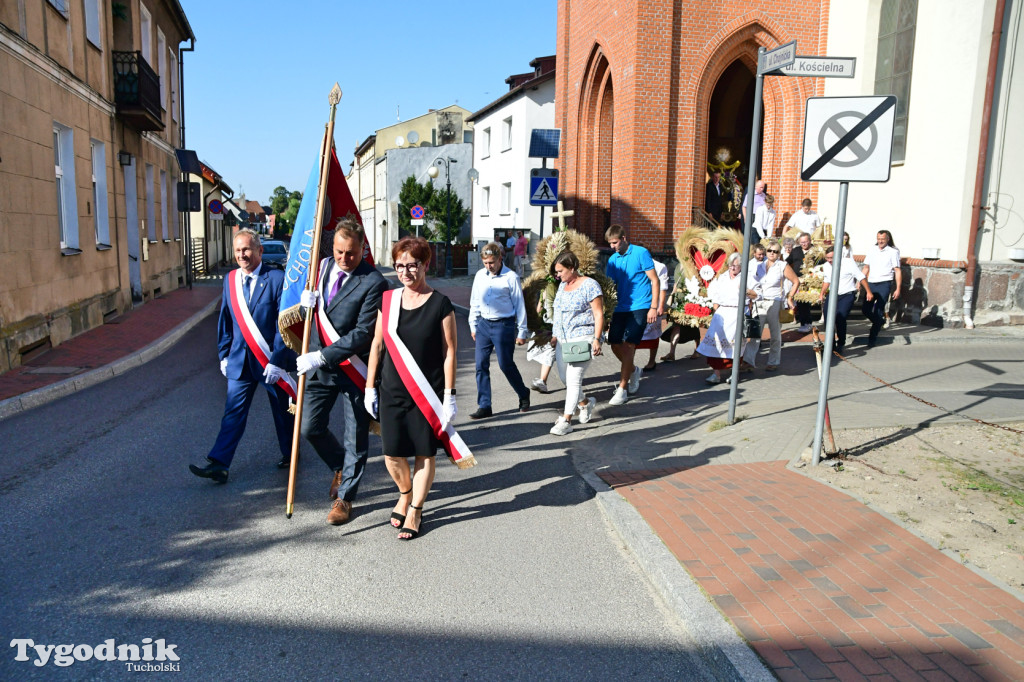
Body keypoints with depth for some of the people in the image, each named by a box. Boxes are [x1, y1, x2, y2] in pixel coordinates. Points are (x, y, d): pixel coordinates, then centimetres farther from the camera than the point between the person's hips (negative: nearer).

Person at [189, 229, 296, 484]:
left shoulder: (277, 279, -12)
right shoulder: (230, 279, 4)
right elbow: (225, 320, 12)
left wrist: (277, 361, -17)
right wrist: (224, 354, 10)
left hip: (272, 360, -4)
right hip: (240, 359, 4)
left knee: (283, 411, 13)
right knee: (233, 412, 0)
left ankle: (289, 454, 32)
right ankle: (219, 465, 0)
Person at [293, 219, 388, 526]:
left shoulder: (373, 282, -16)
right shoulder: (321, 267, 4)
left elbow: (363, 333, -20)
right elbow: (310, 314, 17)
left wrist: (322, 357, -24)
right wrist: (306, 302, -8)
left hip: (353, 368, -5)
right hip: (320, 363, 5)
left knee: (355, 437, 7)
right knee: (310, 427, 9)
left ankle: (344, 497, 26)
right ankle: (341, 468, 37)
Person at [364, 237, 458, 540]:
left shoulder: (440, 304, -7)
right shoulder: (388, 300, 3)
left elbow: (449, 352, -6)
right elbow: (377, 345, 9)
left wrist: (449, 396, -8)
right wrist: (370, 387, 8)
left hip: (429, 392, -3)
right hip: (392, 391, 3)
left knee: (424, 453, 5)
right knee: (392, 454, 4)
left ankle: (415, 511, 24)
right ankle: (405, 494, 35)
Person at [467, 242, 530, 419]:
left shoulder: (510, 277, -8)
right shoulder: (480, 275, 7)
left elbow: (519, 305, -4)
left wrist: (522, 332, -3)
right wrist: (473, 326, 15)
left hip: (503, 325, -5)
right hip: (484, 324, 5)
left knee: (506, 364, 0)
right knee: (481, 366, 2)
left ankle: (524, 395, 26)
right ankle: (484, 407, 10)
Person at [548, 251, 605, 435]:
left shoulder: (589, 285, -10)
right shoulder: (562, 285, 13)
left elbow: (599, 314, -12)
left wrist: (596, 339, -19)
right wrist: (555, 334, 19)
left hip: (582, 338, -8)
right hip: (563, 340, 8)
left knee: (573, 379, -11)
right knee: (566, 379, 12)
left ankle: (566, 420, -7)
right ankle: (586, 403, 36)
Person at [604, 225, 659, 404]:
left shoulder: (641, 253, -6)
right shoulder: (613, 260, 8)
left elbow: (654, 281, -6)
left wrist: (654, 307, -11)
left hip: (639, 307, -5)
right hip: (620, 307, 6)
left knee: (628, 345, -11)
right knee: (615, 345, 5)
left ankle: (622, 389, -6)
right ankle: (633, 371, 34)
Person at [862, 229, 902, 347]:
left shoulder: (893, 252, -1)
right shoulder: (871, 251, 12)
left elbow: (897, 271, -3)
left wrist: (898, 289, -8)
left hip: (884, 284, -5)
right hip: (871, 283, 5)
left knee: (878, 312, -9)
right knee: (866, 310, 3)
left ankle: (872, 337, -3)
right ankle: (880, 322, 32)